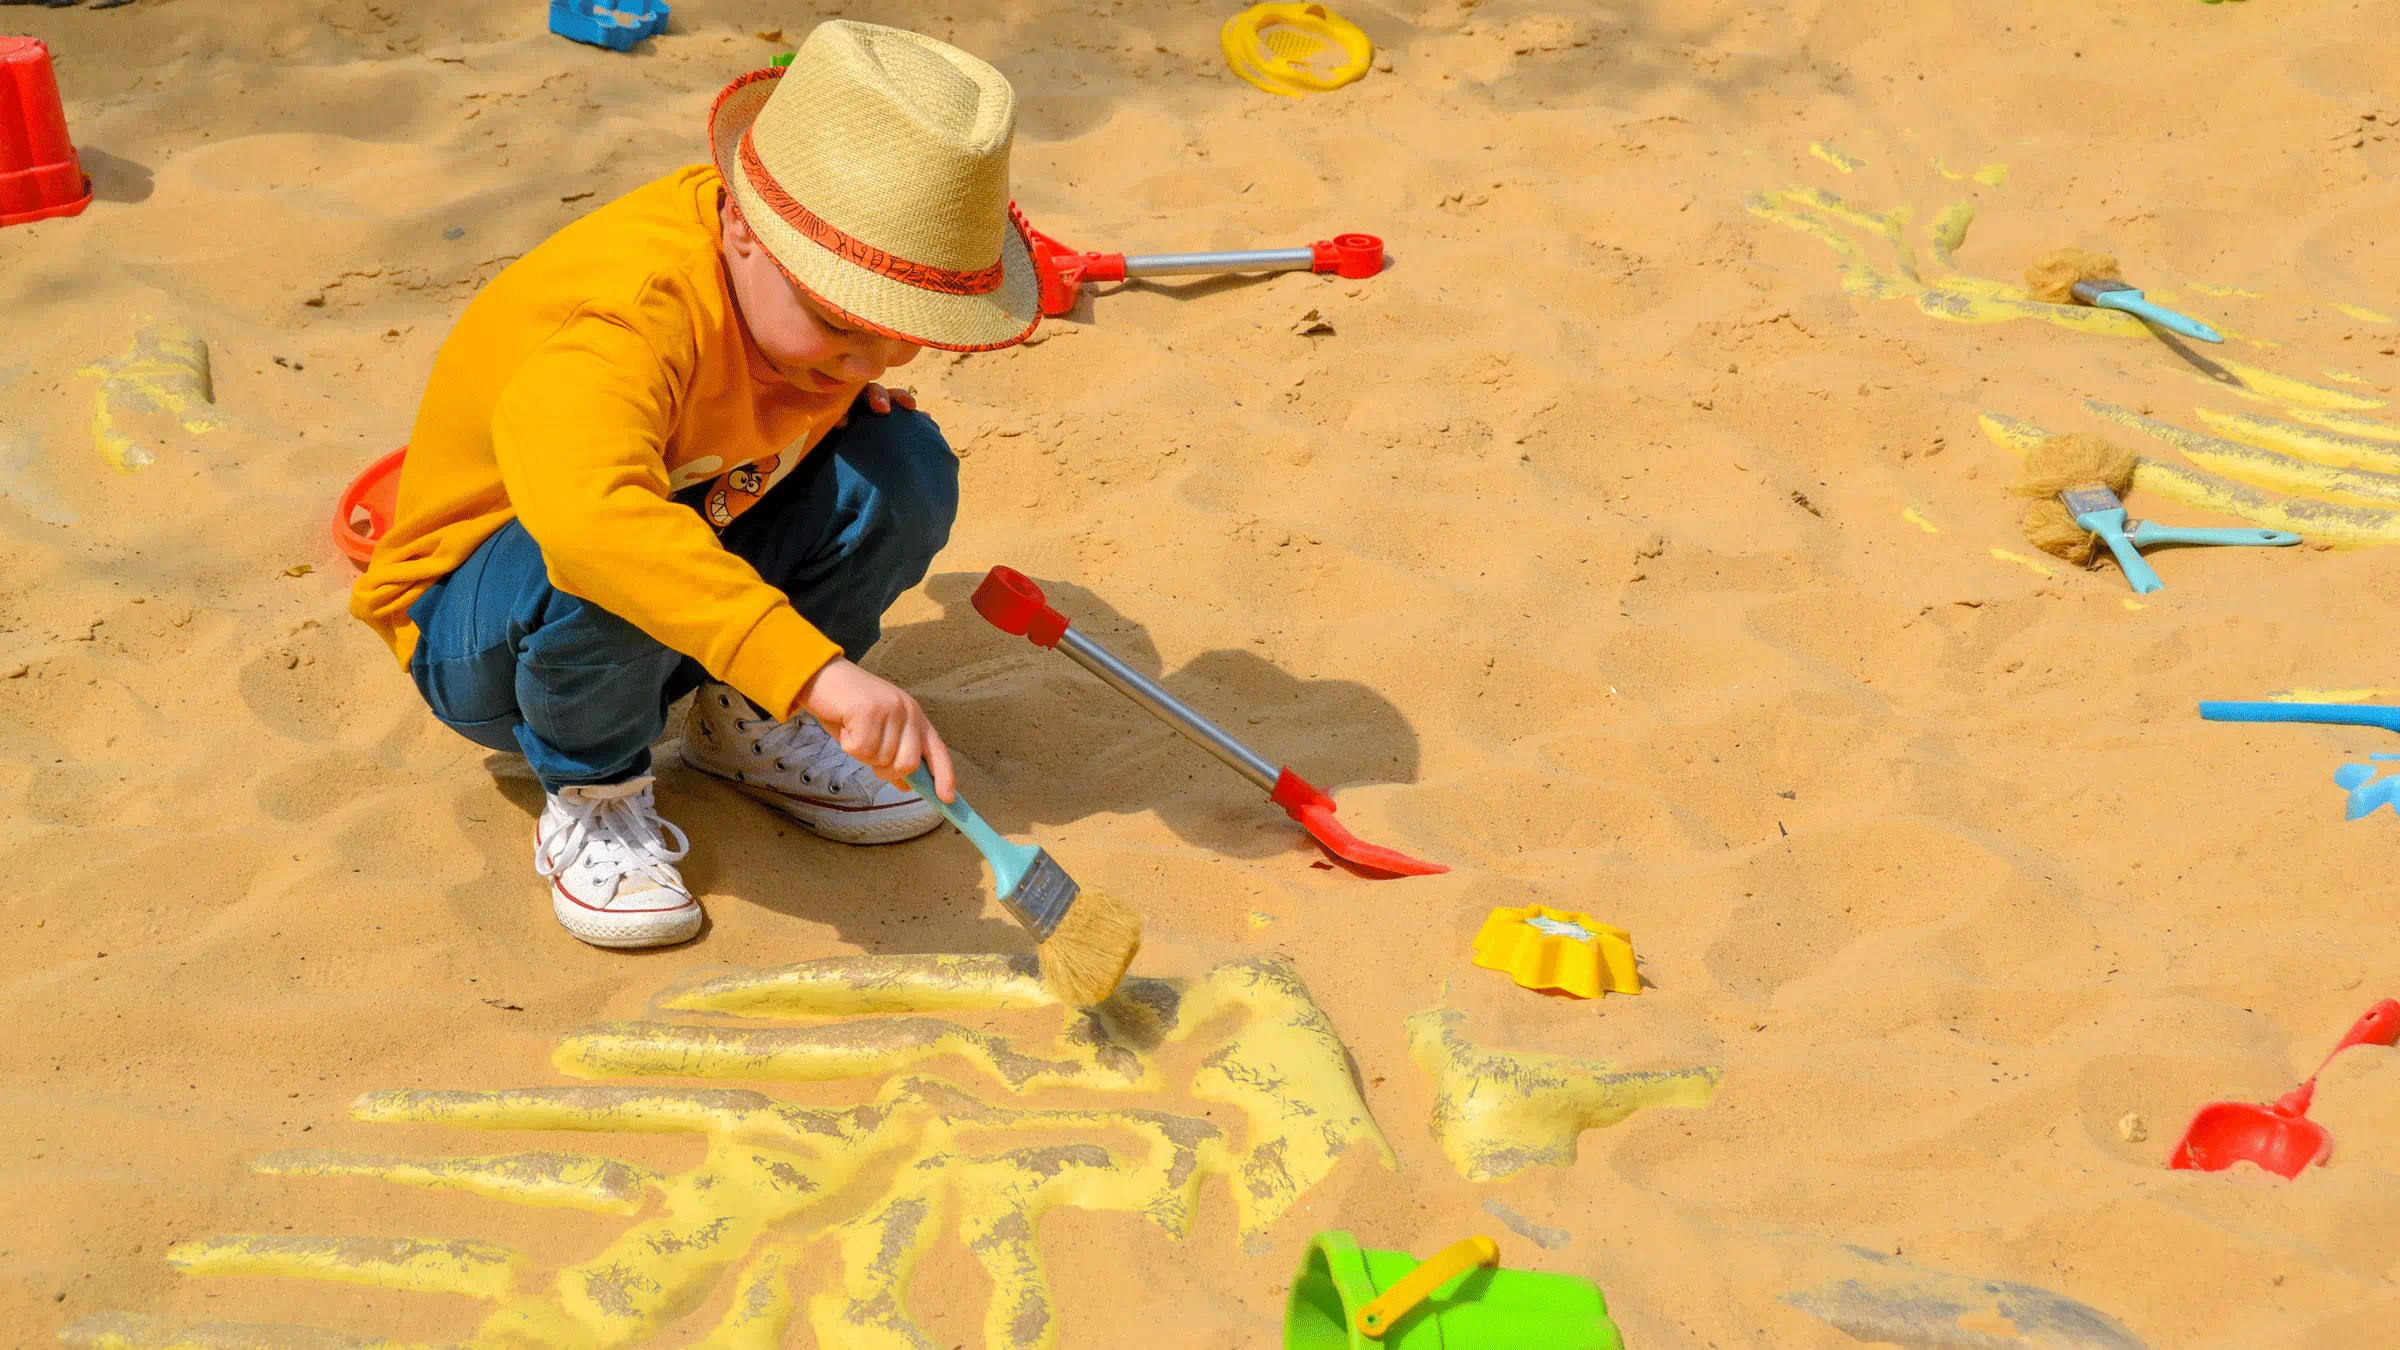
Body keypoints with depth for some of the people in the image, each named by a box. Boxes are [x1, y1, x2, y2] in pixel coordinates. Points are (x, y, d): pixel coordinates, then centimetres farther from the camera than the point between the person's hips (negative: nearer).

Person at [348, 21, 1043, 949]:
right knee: (603, 573, -42)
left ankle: (744, 724, 8)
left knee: (905, 466, -15)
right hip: (475, 628, -7)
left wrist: (849, 384, -7)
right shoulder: (632, 316, -39)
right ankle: (592, 802, -10)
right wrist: (813, 670, -65)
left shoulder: (823, 286, -13)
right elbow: (584, 507, -61)